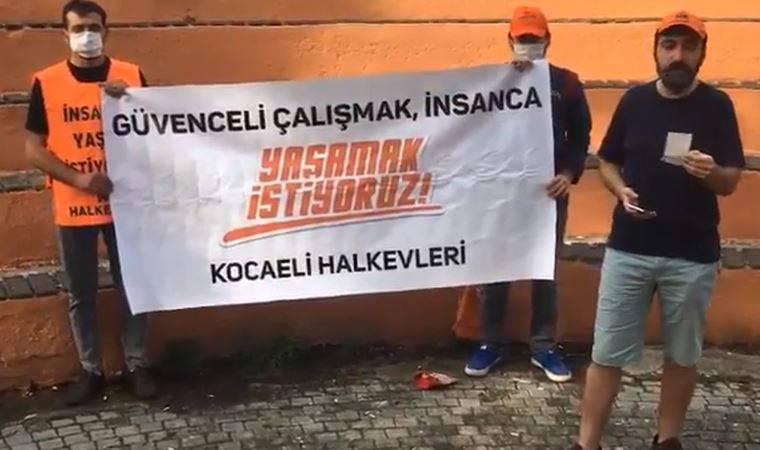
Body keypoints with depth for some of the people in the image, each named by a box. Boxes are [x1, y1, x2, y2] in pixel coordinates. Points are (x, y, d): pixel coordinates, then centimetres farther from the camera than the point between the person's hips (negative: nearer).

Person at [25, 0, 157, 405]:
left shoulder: (132, 76, -1)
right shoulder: (46, 83, -3)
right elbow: (34, 149, -2)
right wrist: (79, 178, -15)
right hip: (73, 207, 0)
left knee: (132, 287, 9)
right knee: (81, 294, 10)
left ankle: (138, 365, 22)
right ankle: (90, 370, 24)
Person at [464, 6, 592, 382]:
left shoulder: (566, 83, 4)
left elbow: (580, 136, 4)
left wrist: (569, 173, -13)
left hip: (548, 190, 0)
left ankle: (544, 347, 18)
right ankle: (491, 344, 17)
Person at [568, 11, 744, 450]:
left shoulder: (717, 106, -2)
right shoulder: (635, 101, 2)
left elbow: (732, 181, -3)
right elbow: (608, 162, 10)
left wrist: (712, 172, -26)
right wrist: (622, 191, -11)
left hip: (693, 256, -1)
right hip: (628, 249, 1)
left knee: (683, 355, 12)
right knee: (608, 353, 3)